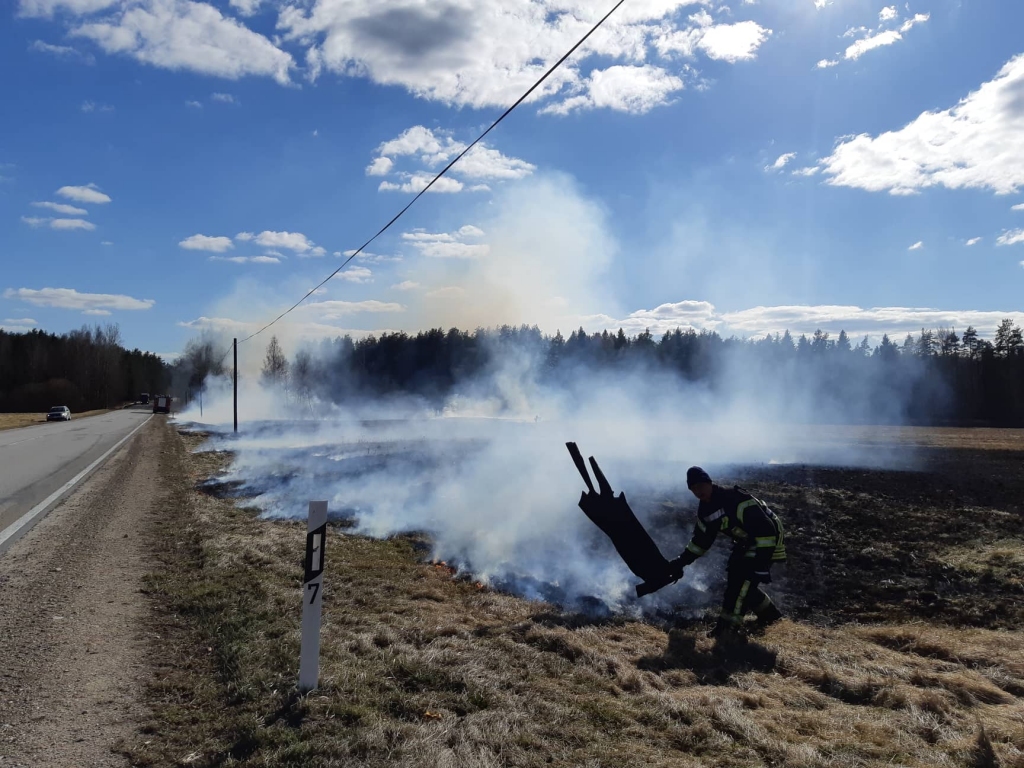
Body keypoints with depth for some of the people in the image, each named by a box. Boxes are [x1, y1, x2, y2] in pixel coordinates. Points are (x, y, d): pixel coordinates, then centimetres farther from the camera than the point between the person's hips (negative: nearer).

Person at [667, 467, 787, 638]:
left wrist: (762, 562, -33)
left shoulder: (736, 499, -30)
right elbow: (701, 540, 8)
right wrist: (681, 562, 1)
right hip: (747, 542, 9)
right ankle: (770, 613, 26)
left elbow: (766, 530, -32)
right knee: (737, 578, 7)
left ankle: (729, 625, -9)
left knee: (744, 578, -17)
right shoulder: (705, 510, -2)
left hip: (768, 539, -9)